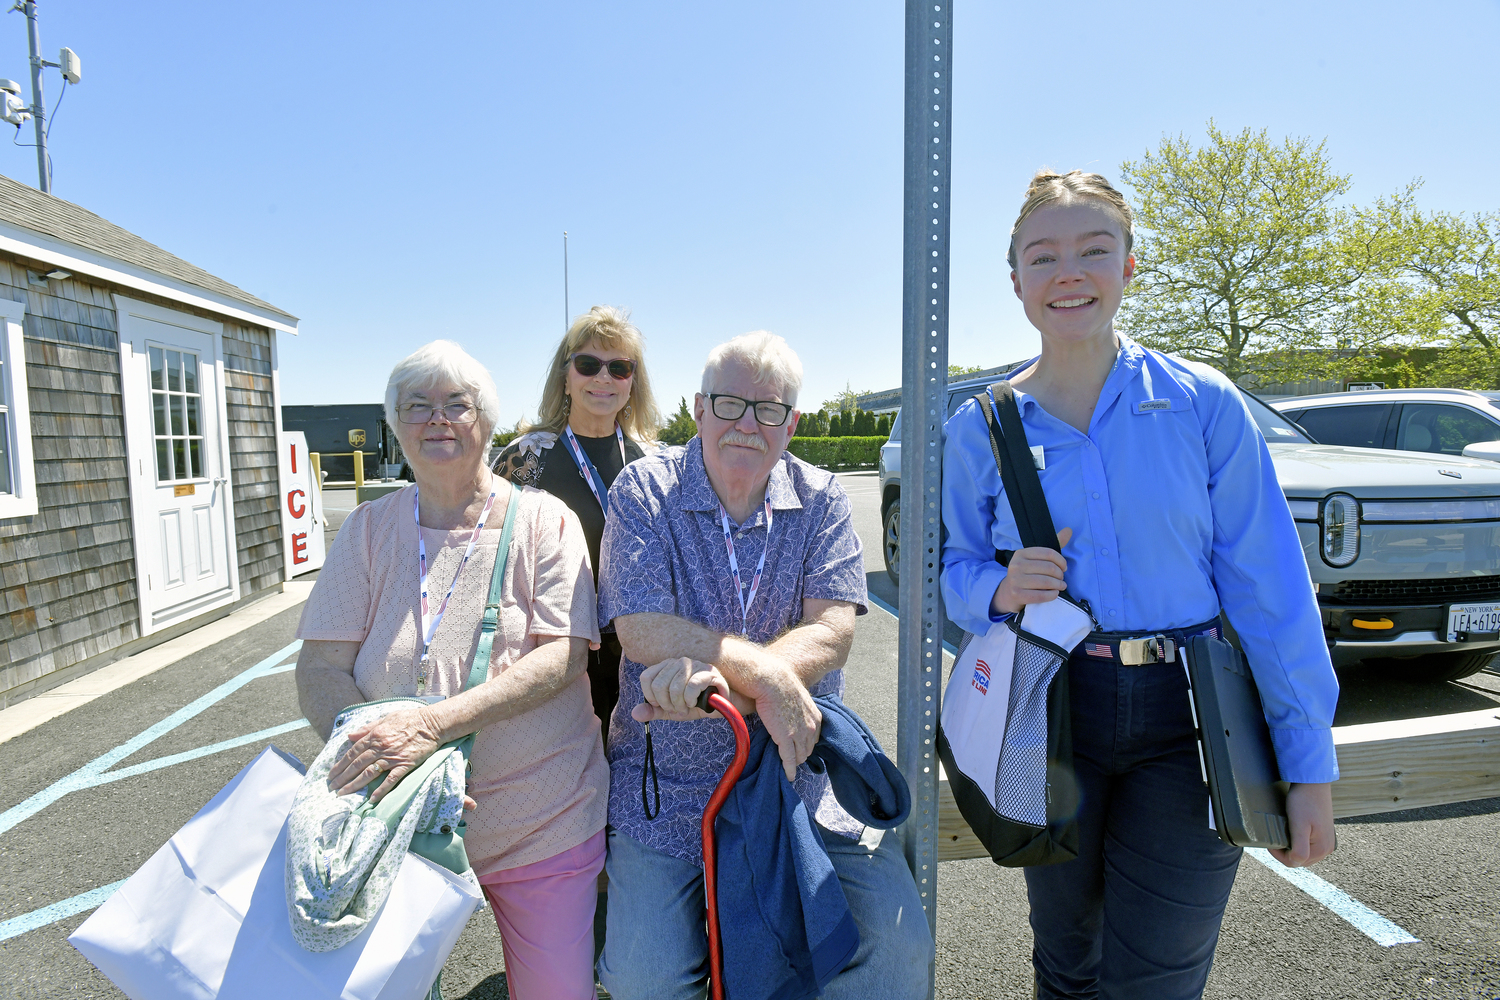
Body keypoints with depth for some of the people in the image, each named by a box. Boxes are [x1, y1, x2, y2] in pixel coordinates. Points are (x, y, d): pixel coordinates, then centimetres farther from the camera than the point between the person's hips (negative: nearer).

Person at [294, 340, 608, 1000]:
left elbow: (561, 657, -15)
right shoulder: (369, 530, 3)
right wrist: (371, 745, -22)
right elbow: (319, 673, -2)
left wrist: (432, 723, -27)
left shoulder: (542, 520, -5)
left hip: (540, 825, -1)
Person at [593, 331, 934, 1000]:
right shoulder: (644, 491, -4)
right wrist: (766, 676, -24)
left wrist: (717, 674, -28)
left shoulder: (821, 500, 0)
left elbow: (831, 631, -12)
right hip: (669, 778, -1)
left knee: (899, 945, -7)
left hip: (804, 771, 2)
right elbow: (642, 630, -14)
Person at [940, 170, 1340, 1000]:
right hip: (1050, 718, 2)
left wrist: (1308, 765, -4)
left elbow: (1270, 587, -4)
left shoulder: (1203, 403, -4)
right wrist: (999, 591, -16)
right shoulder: (980, 427, -1)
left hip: (1187, 722, -1)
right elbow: (954, 572, 7)